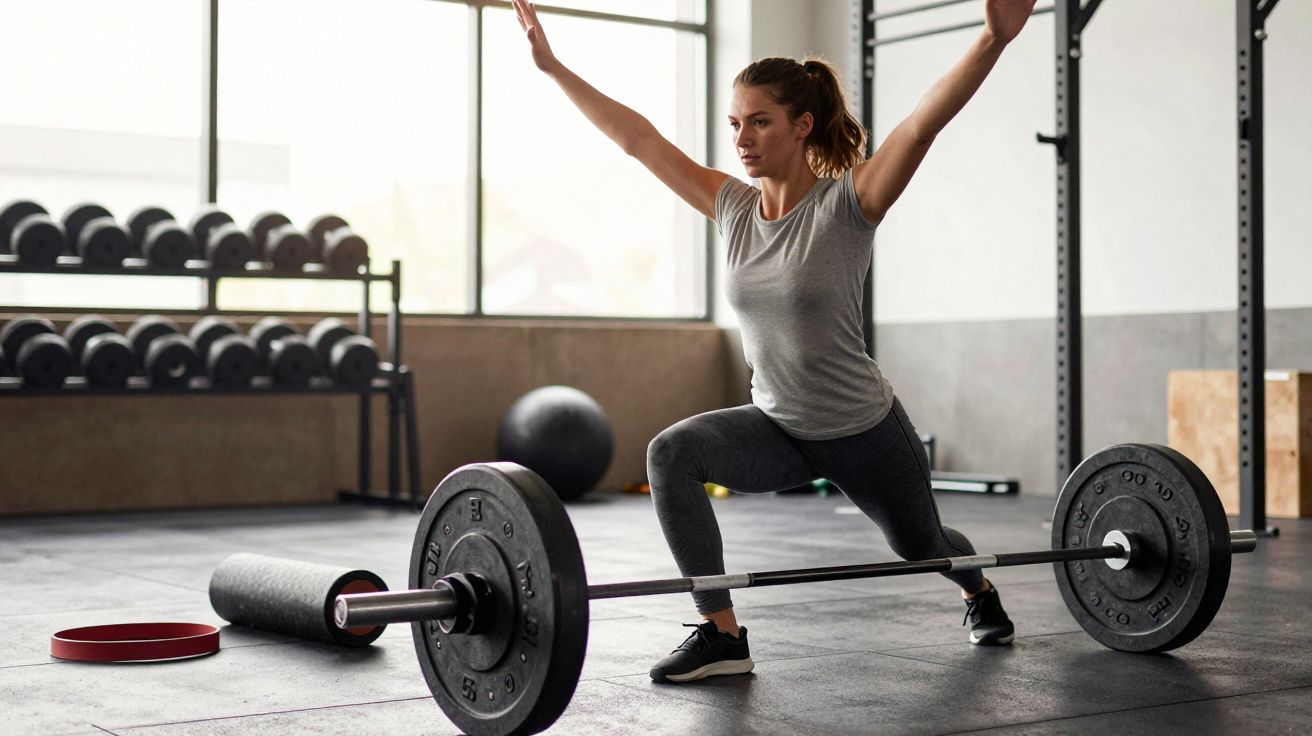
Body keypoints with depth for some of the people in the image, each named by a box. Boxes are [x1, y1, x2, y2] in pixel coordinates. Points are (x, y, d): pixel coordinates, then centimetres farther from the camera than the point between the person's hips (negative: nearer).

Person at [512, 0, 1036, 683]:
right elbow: (636, 138, -4)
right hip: (777, 426, 4)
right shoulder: (733, 206, -6)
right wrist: (552, 66, -4)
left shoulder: (847, 205, -20)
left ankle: (980, 591, 60)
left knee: (920, 546, 22)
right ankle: (720, 634, -18)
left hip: (864, 431, -3)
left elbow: (923, 123, -35)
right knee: (672, 452, -25)